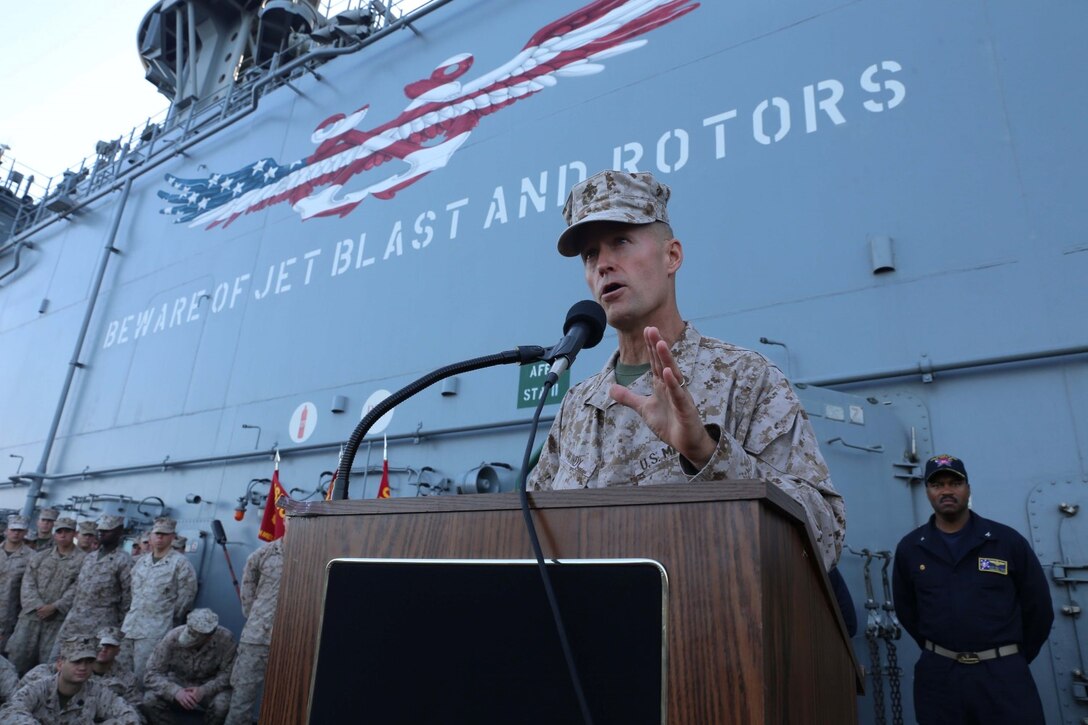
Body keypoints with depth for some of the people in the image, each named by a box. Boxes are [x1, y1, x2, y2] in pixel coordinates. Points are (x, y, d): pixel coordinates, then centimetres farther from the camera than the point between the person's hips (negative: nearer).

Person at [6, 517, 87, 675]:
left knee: (49, 661, -1)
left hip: (59, 619, -3)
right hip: (32, 615, 4)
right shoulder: (39, 557, 13)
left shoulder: (83, 560, 0)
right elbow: (27, 584, 5)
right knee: (18, 654, 3)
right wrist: (37, 606, -10)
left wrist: (54, 607, -16)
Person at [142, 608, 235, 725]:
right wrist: (176, 691, -37)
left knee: (222, 705, -31)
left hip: (209, 686, -1)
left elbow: (228, 674, -17)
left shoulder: (225, 639, -26)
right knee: (149, 701, -26)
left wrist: (204, 690, -34)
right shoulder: (172, 637, -25)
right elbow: (151, 675, -21)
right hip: (177, 683, 2)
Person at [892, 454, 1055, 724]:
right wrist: (940, 652, 8)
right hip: (938, 676, 1)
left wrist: (1017, 658, 9)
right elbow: (906, 610, 11)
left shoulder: (1007, 540, -1)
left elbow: (1038, 607, 5)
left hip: (1003, 673, -1)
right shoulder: (909, 548, 2)